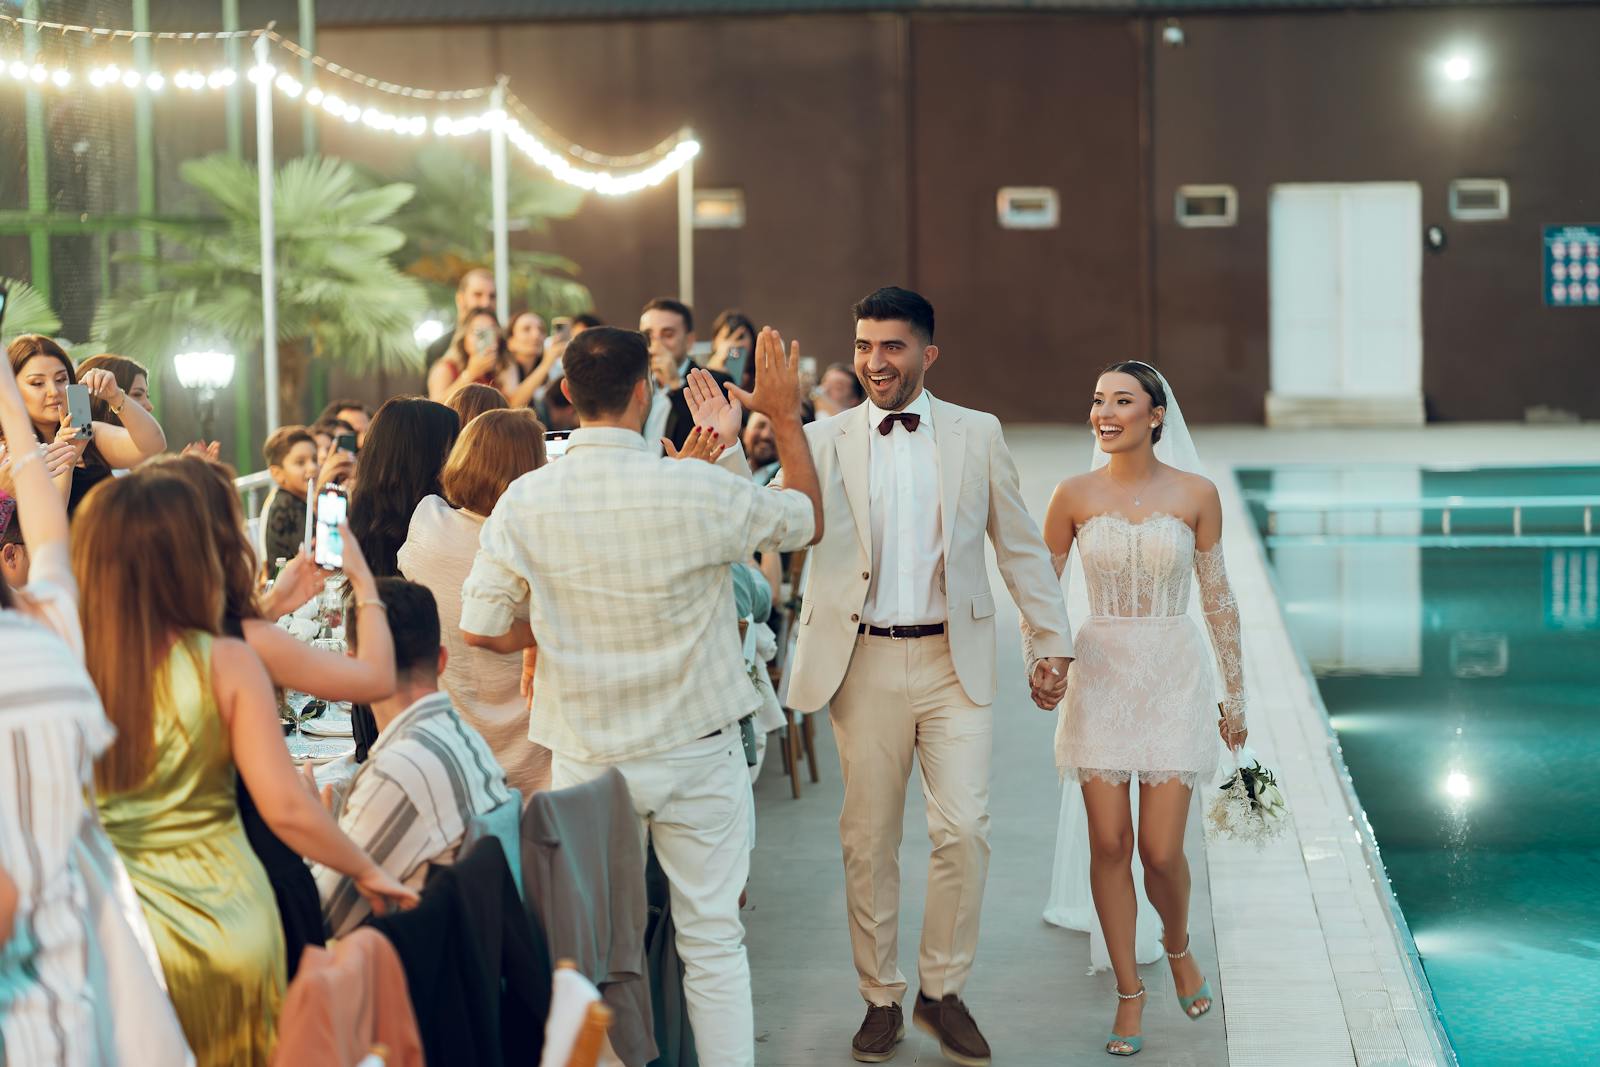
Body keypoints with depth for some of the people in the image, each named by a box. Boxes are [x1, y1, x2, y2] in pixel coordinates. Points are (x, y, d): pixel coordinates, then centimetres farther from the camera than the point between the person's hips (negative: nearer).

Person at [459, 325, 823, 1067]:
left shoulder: (525, 503, -11)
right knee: (713, 939, 9)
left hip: (587, 755, 1)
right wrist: (786, 417, 13)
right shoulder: (699, 493, -16)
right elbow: (808, 521, 2)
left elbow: (482, 629, -6)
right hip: (697, 753, -1)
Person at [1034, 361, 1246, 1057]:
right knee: (1109, 843, 1)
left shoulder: (1194, 495, -2)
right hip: (1100, 677, 1)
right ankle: (1129, 991, 17)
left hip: (1174, 676, -1)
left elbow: (1217, 598, 4)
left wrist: (1235, 694, 5)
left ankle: (1178, 946, 28)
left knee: (1161, 849, -4)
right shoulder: (1075, 496, -1)